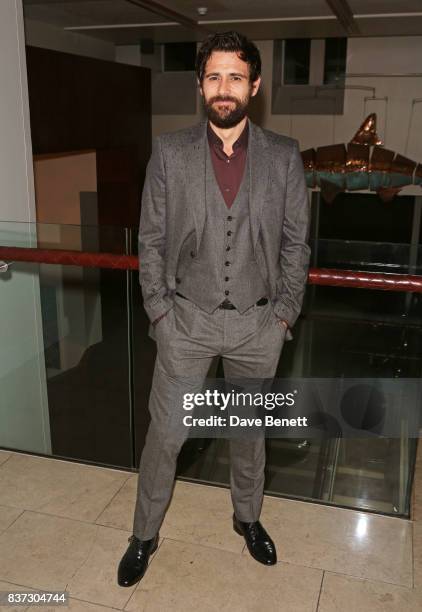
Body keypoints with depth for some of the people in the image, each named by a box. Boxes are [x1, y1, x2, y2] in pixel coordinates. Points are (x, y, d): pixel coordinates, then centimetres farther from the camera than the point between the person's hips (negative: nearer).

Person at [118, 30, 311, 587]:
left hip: (258, 323, 1)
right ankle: (144, 534, 32)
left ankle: (248, 517, 44)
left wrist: (285, 313, -2)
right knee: (165, 435, 8)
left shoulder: (284, 156, -2)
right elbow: (151, 239, 0)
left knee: (250, 430, 18)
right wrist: (159, 310, -4)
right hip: (187, 320, -1)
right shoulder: (169, 152, -3)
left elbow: (296, 241, 2)